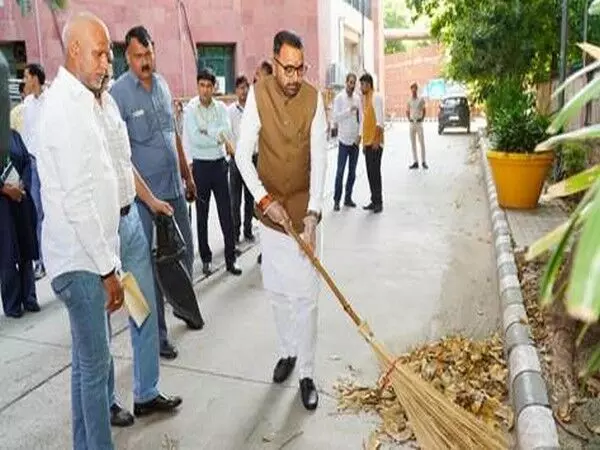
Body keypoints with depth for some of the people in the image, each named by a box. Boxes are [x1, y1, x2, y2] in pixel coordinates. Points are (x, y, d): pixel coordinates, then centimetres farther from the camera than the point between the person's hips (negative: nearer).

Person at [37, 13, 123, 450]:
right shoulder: (66, 107, -18)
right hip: (81, 259, -10)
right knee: (95, 364, 1)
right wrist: (107, 268, -17)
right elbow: (76, 202, -22)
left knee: (88, 361, 18)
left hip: (88, 254, 10)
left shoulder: (79, 100, 13)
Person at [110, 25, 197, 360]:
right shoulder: (120, 92, -12)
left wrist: (187, 174, 19)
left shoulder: (162, 84, 8)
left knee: (185, 252, 16)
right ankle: (157, 332, 18)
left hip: (174, 186, 6)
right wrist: (140, 192, -19)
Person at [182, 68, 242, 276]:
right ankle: (206, 259, 21)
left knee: (226, 212, 4)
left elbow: (227, 131, -10)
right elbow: (195, 138, -17)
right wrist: (219, 138, -12)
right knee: (202, 214, 8)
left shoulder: (221, 107, 3)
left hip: (219, 163, 2)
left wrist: (207, 131, -19)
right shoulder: (190, 109, -6)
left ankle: (230, 258, 13)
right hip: (200, 165, -2)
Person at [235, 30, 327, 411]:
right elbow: (243, 155, -9)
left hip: (304, 208, -1)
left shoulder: (314, 98, -10)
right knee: (278, 288, 13)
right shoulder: (258, 94, -9)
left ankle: (307, 373, 12)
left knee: (306, 294, 0)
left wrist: (313, 211, -22)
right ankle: (288, 351, 35)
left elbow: (319, 158, -13)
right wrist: (264, 199, -19)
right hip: (270, 206, 1)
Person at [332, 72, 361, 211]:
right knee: (340, 171, -4)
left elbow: (361, 118, 8)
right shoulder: (339, 98, -4)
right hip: (344, 140, -5)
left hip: (355, 140, 5)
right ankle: (336, 200, 2)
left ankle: (348, 198, 17)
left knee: (352, 172, 8)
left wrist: (360, 135, -4)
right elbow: (335, 118, -12)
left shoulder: (357, 98, 9)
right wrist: (349, 110, -19)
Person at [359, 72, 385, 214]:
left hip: (375, 142, -8)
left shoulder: (376, 97, -9)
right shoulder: (364, 98, 15)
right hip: (367, 142, 8)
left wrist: (377, 140, -20)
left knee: (375, 172, -6)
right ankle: (374, 201, 17)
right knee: (370, 172, 10)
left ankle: (379, 202, 0)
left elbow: (380, 121, -15)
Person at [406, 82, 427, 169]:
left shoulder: (421, 100, 1)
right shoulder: (409, 101, 7)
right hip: (412, 123, 3)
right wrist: (409, 118, 0)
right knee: (413, 143, 4)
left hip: (419, 122, -3)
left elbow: (424, 110, 6)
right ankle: (415, 162, 9)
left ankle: (423, 162, 1)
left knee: (422, 142, -3)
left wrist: (422, 118, -6)